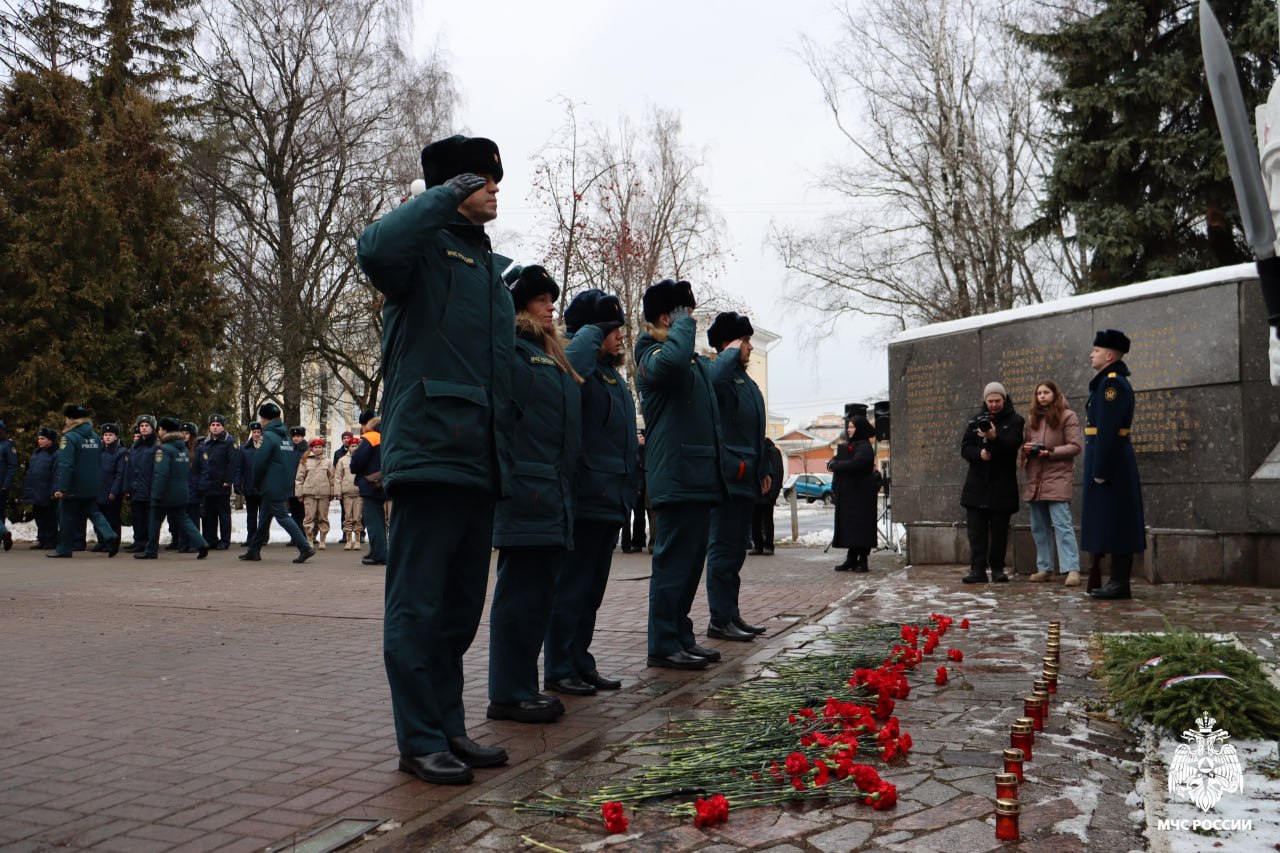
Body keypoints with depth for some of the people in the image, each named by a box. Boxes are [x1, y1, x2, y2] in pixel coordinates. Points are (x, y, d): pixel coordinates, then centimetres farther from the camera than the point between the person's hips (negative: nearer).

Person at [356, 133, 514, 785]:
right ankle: (420, 741, 6)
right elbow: (376, 249, -29)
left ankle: (449, 726, 24)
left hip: (480, 462, 8)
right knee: (419, 604, -2)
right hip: (430, 453, -8)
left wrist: (509, 461, 20)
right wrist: (448, 198, -17)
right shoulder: (425, 247, -1)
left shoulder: (492, 267, 24)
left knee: (461, 605, 14)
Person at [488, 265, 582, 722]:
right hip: (525, 487, -10)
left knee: (537, 590, 12)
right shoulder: (508, 349, -6)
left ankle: (520, 686, 21)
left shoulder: (554, 355, 22)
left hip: (553, 491, 10)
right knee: (523, 589, -6)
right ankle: (509, 694, 1)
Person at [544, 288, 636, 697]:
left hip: (611, 498, 9)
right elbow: (572, 365, -37)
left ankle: (580, 662, 23)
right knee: (572, 586, -2)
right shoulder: (579, 370, -10)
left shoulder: (614, 375, 18)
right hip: (584, 497, -9)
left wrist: (632, 482, 19)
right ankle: (559, 668, 6)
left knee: (592, 589, 14)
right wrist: (591, 332, -21)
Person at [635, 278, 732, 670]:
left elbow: (712, 370, 46)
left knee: (690, 563, 13)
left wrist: (733, 351, 59)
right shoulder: (653, 359, -10)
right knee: (674, 562, -7)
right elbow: (673, 360, -36)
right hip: (676, 480, -10)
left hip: (699, 479, 10)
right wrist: (684, 322, -19)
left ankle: (682, 638, 21)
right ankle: (663, 646, -2)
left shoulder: (696, 363, 21)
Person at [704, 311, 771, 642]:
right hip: (729, 477, -10)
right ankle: (720, 620, 1)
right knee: (724, 549, -5)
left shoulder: (746, 381, 19)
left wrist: (764, 470, 22)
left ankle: (731, 614, 22)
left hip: (746, 478, 10)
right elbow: (712, 380, -39)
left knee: (736, 549, 14)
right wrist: (731, 353, -22)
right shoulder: (719, 375, -10)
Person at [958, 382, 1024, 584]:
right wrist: (979, 453, -16)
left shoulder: (1014, 421, 2)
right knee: (976, 529, -3)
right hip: (977, 484, 2)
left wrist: (994, 438, -34)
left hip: (1002, 485, -2)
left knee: (999, 529, 2)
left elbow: (1013, 445, -15)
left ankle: (997, 568, 10)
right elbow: (965, 447, 5)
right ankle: (977, 569, -3)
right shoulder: (975, 421, 12)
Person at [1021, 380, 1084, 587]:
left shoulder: (1067, 416, -1)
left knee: (1062, 524, -13)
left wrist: (1051, 452, -16)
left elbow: (1076, 446, -7)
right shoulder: (1032, 418, 18)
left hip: (1057, 478, -6)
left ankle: (1072, 570, -15)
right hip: (1034, 480, 6)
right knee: (1039, 527, 8)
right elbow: (1024, 443, 24)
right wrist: (1026, 448, 0)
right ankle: (1044, 568, 15)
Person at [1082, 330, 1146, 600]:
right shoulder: (1108, 382, 17)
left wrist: (1100, 471, -21)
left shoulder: (1111, 383, -15)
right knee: (1112, 524, 12)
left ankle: (1119, 583, -1)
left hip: (1109, 461, -10)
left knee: (1114, 523, -6)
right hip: (1114, 463, 10)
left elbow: (1107, 431, -21)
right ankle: (1118, 582, 17)